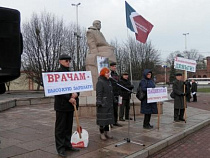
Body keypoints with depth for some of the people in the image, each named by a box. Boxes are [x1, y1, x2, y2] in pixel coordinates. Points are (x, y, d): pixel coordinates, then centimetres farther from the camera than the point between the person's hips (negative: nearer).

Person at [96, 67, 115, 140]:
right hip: (103, 104, -8)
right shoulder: (100, 82, -10)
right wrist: (99, 103, -23)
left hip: (109, 104, 8)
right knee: (102, 118, -2)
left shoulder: (109, 81, 16)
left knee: (108, 118, 12)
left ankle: (107, 132, 22)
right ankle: (102, 133, 8)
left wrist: (112, 101, 21)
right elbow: (99, 93, -17)